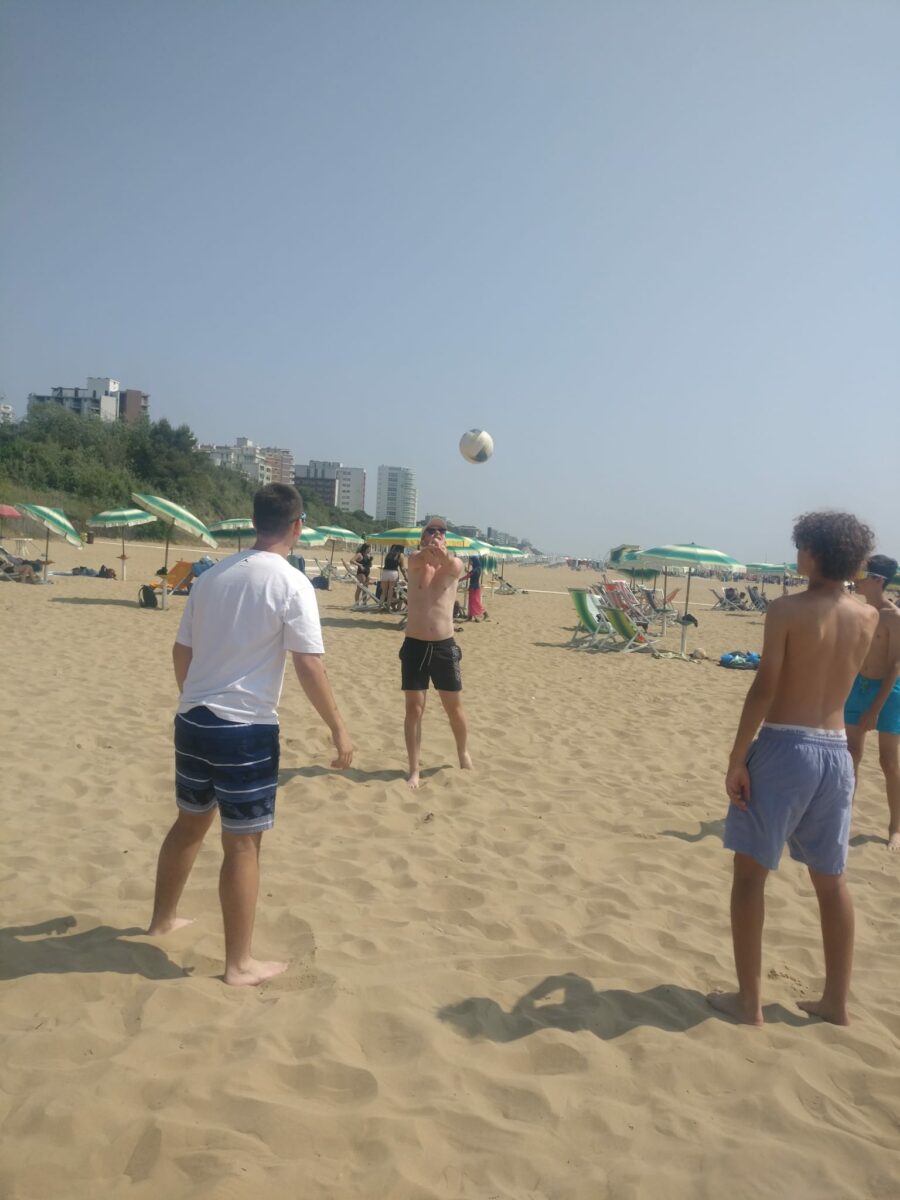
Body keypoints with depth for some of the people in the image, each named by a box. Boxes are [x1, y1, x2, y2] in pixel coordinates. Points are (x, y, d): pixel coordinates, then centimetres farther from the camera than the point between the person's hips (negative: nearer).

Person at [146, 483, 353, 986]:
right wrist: (339, 729, -7)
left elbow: (181, 650, 13)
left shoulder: (213, 574, 7)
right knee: (243, 842, 4)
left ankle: (163, 917, 44)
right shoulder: (291, 584, -13)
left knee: (191, 821, 25)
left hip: (193, 719, 7)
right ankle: (240, 962, 17)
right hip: (246, 728, -7)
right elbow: (310, 667, -17)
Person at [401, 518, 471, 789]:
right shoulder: (415, 561, 1)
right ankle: (414, 770, 14)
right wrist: (429, 549, -50)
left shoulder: (455, 565, 1)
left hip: (445, 646, 1)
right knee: (414, 708, 3)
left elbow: (451, 564, -24)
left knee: (454, 707, 13)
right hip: (414, 646, 0)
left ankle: (463, 754, 36)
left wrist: (443, 553, -50)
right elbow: (421, 557, -24)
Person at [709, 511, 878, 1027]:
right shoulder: (868, 619, 5)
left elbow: (764, 690, -16)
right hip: (837, 754, 6)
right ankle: (837, 1001, 27)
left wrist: (737, 759, -12)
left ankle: (748, 1000, 11)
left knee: (751, 873, 5)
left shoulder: (787, 609, -11)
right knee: (832, 880, 17)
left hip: (784, 749, -6)